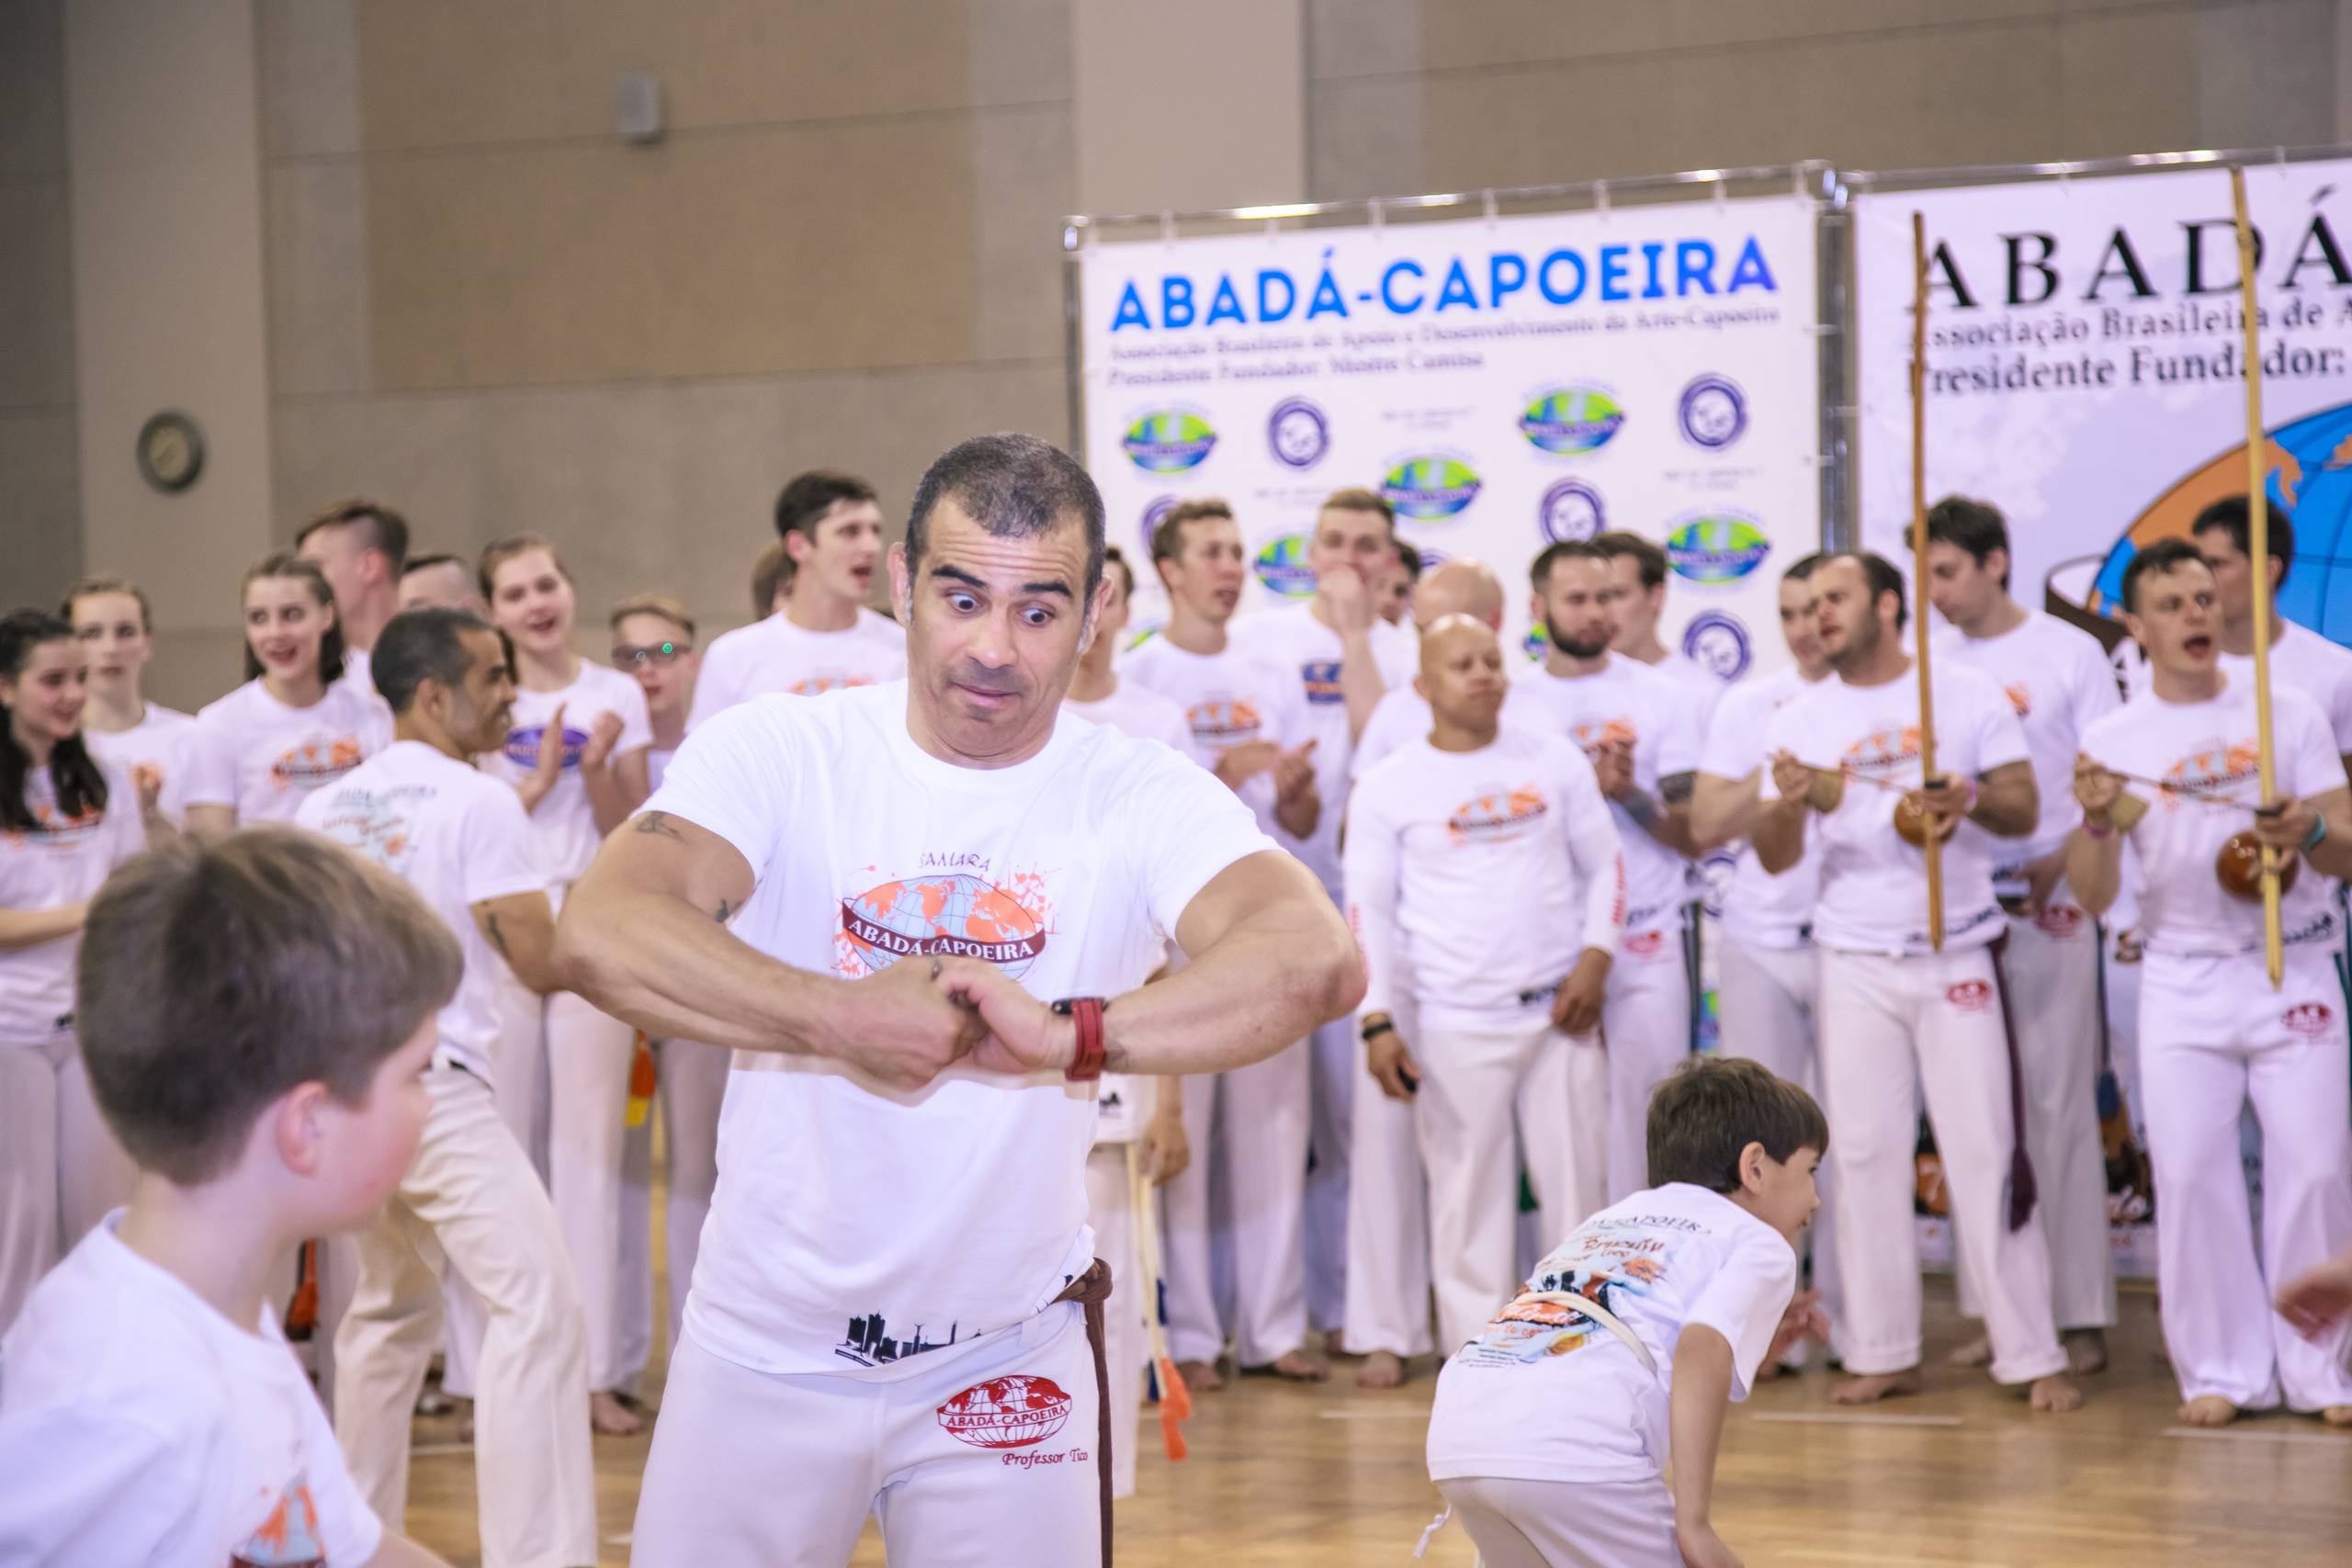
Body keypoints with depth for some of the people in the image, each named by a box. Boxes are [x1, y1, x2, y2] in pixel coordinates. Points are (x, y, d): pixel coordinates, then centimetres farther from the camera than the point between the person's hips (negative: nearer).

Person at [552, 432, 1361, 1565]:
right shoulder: (775, 754, -10)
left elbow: (1315, 962, -28)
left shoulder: (1142, 798, -9)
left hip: (1007, 1368, 0)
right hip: (766, 1348, 0)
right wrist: (842, 1017, -35)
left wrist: (1070, 1035, -40)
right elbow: (598, 935, -26)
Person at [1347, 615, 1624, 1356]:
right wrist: (1376, 1024, -8)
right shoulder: (1387, 787, 0)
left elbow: (1604, 865, 12)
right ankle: (1476, 1347, 6)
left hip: (1562, 1013, 2)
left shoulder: (1556, 761, 7)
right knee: (1469, 1190, 0)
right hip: (1456, 1024, -2)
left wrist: (1595, 959, -3)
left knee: (1578, 1181, 4)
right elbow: (1368, 910, 0)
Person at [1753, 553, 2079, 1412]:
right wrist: (1789, 803, -18)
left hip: (1958, 955, -2)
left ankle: (2032, 1354, 0)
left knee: (1985, 1153, -4)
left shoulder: (1969, 695, 1)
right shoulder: (1800, 721, 7)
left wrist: (1972, 800, -21)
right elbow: (1774, 857, 4)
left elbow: (2025, 810, 0)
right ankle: (1882, 1352, 10)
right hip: (1854, 964, 2)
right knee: (1865, 1154, 3)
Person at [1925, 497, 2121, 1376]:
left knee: (2059, 1105, -4)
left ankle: (2081, 1313, 0)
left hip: (2047, 906, -4)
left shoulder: (2069, 653, -1)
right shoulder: (1927, 664, 8)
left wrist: (2058, 863, -16)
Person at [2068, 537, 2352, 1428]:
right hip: (2183, 978, 1)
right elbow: (2092, 897, 2)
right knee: (2191, 1176, -3)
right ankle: (2224, 1369, 8)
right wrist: (2096, 821, -18)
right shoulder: (2112, 743, 5)